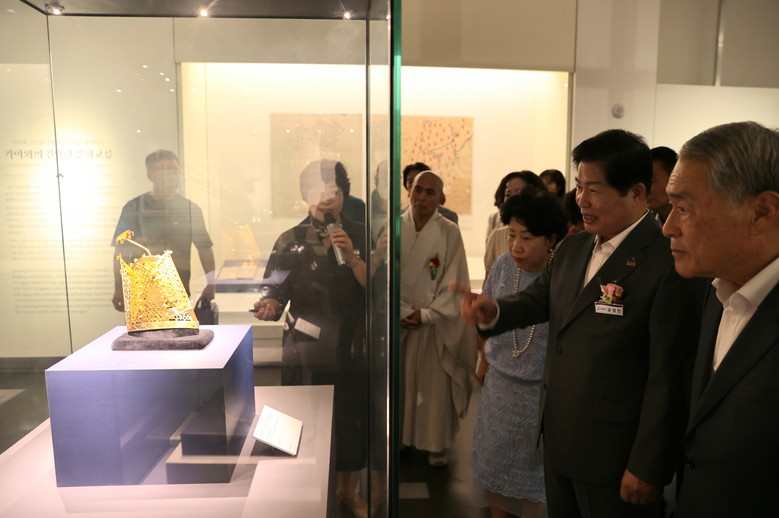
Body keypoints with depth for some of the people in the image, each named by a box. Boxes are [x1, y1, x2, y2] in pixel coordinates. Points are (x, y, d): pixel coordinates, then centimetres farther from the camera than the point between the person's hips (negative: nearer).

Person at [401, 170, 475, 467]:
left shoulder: (450, 232, -5)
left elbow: (453, 281, -5)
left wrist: (426, 315, -11)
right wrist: (402, 311, -9)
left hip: (435, 321, -2)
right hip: (398, 320, 2)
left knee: (436, 384, 4)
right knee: (398, 381, 10)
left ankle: (436, 444, 20)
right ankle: (398, 437, 28)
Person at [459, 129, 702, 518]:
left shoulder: (669, 265, -20)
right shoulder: (572, 248, 4)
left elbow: (668, 379, -19)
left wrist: (647, 468, -14)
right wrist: (494, 311, -11)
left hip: (615, 456, -7)